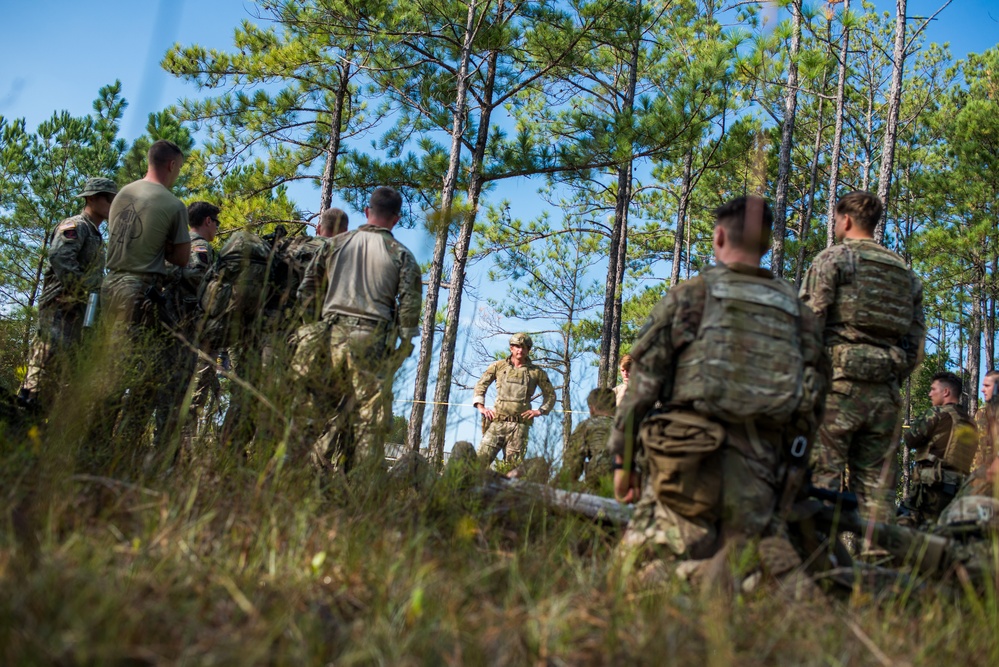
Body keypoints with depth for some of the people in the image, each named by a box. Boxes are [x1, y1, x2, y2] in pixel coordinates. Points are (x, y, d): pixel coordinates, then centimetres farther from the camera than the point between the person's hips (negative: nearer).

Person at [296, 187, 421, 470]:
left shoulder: (336, 243, 11)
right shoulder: (401, 254, 2)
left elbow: (306, 289, 12)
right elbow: (410, 301, -3)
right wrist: (404, 346, 2)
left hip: (334, 335, 3)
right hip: (373, 339, -3)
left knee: (327, 407, 12)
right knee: (370, 412, 1)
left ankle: (316, 466, 11)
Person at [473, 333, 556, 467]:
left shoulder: (536, 372, 10)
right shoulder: (498, 366, 11)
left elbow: (550, 394, 19)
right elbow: (480, 385, 17)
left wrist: (541, 410, 4)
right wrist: (481, 407, 4)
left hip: (520, 425, 0)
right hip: (497, 422, 0)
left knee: (513, 464, -1)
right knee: (481, 459, -11)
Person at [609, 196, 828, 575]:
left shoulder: (687, 296, 3)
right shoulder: (799, 314, 14)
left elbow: (643, 382, 0)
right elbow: (810, 413, 12)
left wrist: (623, 458, 5)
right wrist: (789, 478, 18)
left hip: (689, 462, -3)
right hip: (757, 474, 4)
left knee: (635, 566, 4)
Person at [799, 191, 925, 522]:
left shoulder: (833, 258, 2)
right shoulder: (906, 272, 20)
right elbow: (915, 347, 17)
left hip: (838, 382, -5)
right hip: (885, 393, 6)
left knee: (821, 479, -7)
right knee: (875, 487, 6)